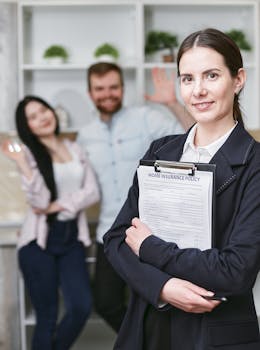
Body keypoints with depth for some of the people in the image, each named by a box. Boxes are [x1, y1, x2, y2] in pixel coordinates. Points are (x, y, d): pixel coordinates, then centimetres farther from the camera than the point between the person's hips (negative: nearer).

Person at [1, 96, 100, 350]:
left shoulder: (75, 149, 11)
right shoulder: (28, 153, 0)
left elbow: (92, 192, 1)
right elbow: (39, 202, -12)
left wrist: (59, 205, -11)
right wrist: (23, 164, -20)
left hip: (72, 238, 3)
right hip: (39, 241, -3)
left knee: (81, 306, -11)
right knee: (47, 316, -2)